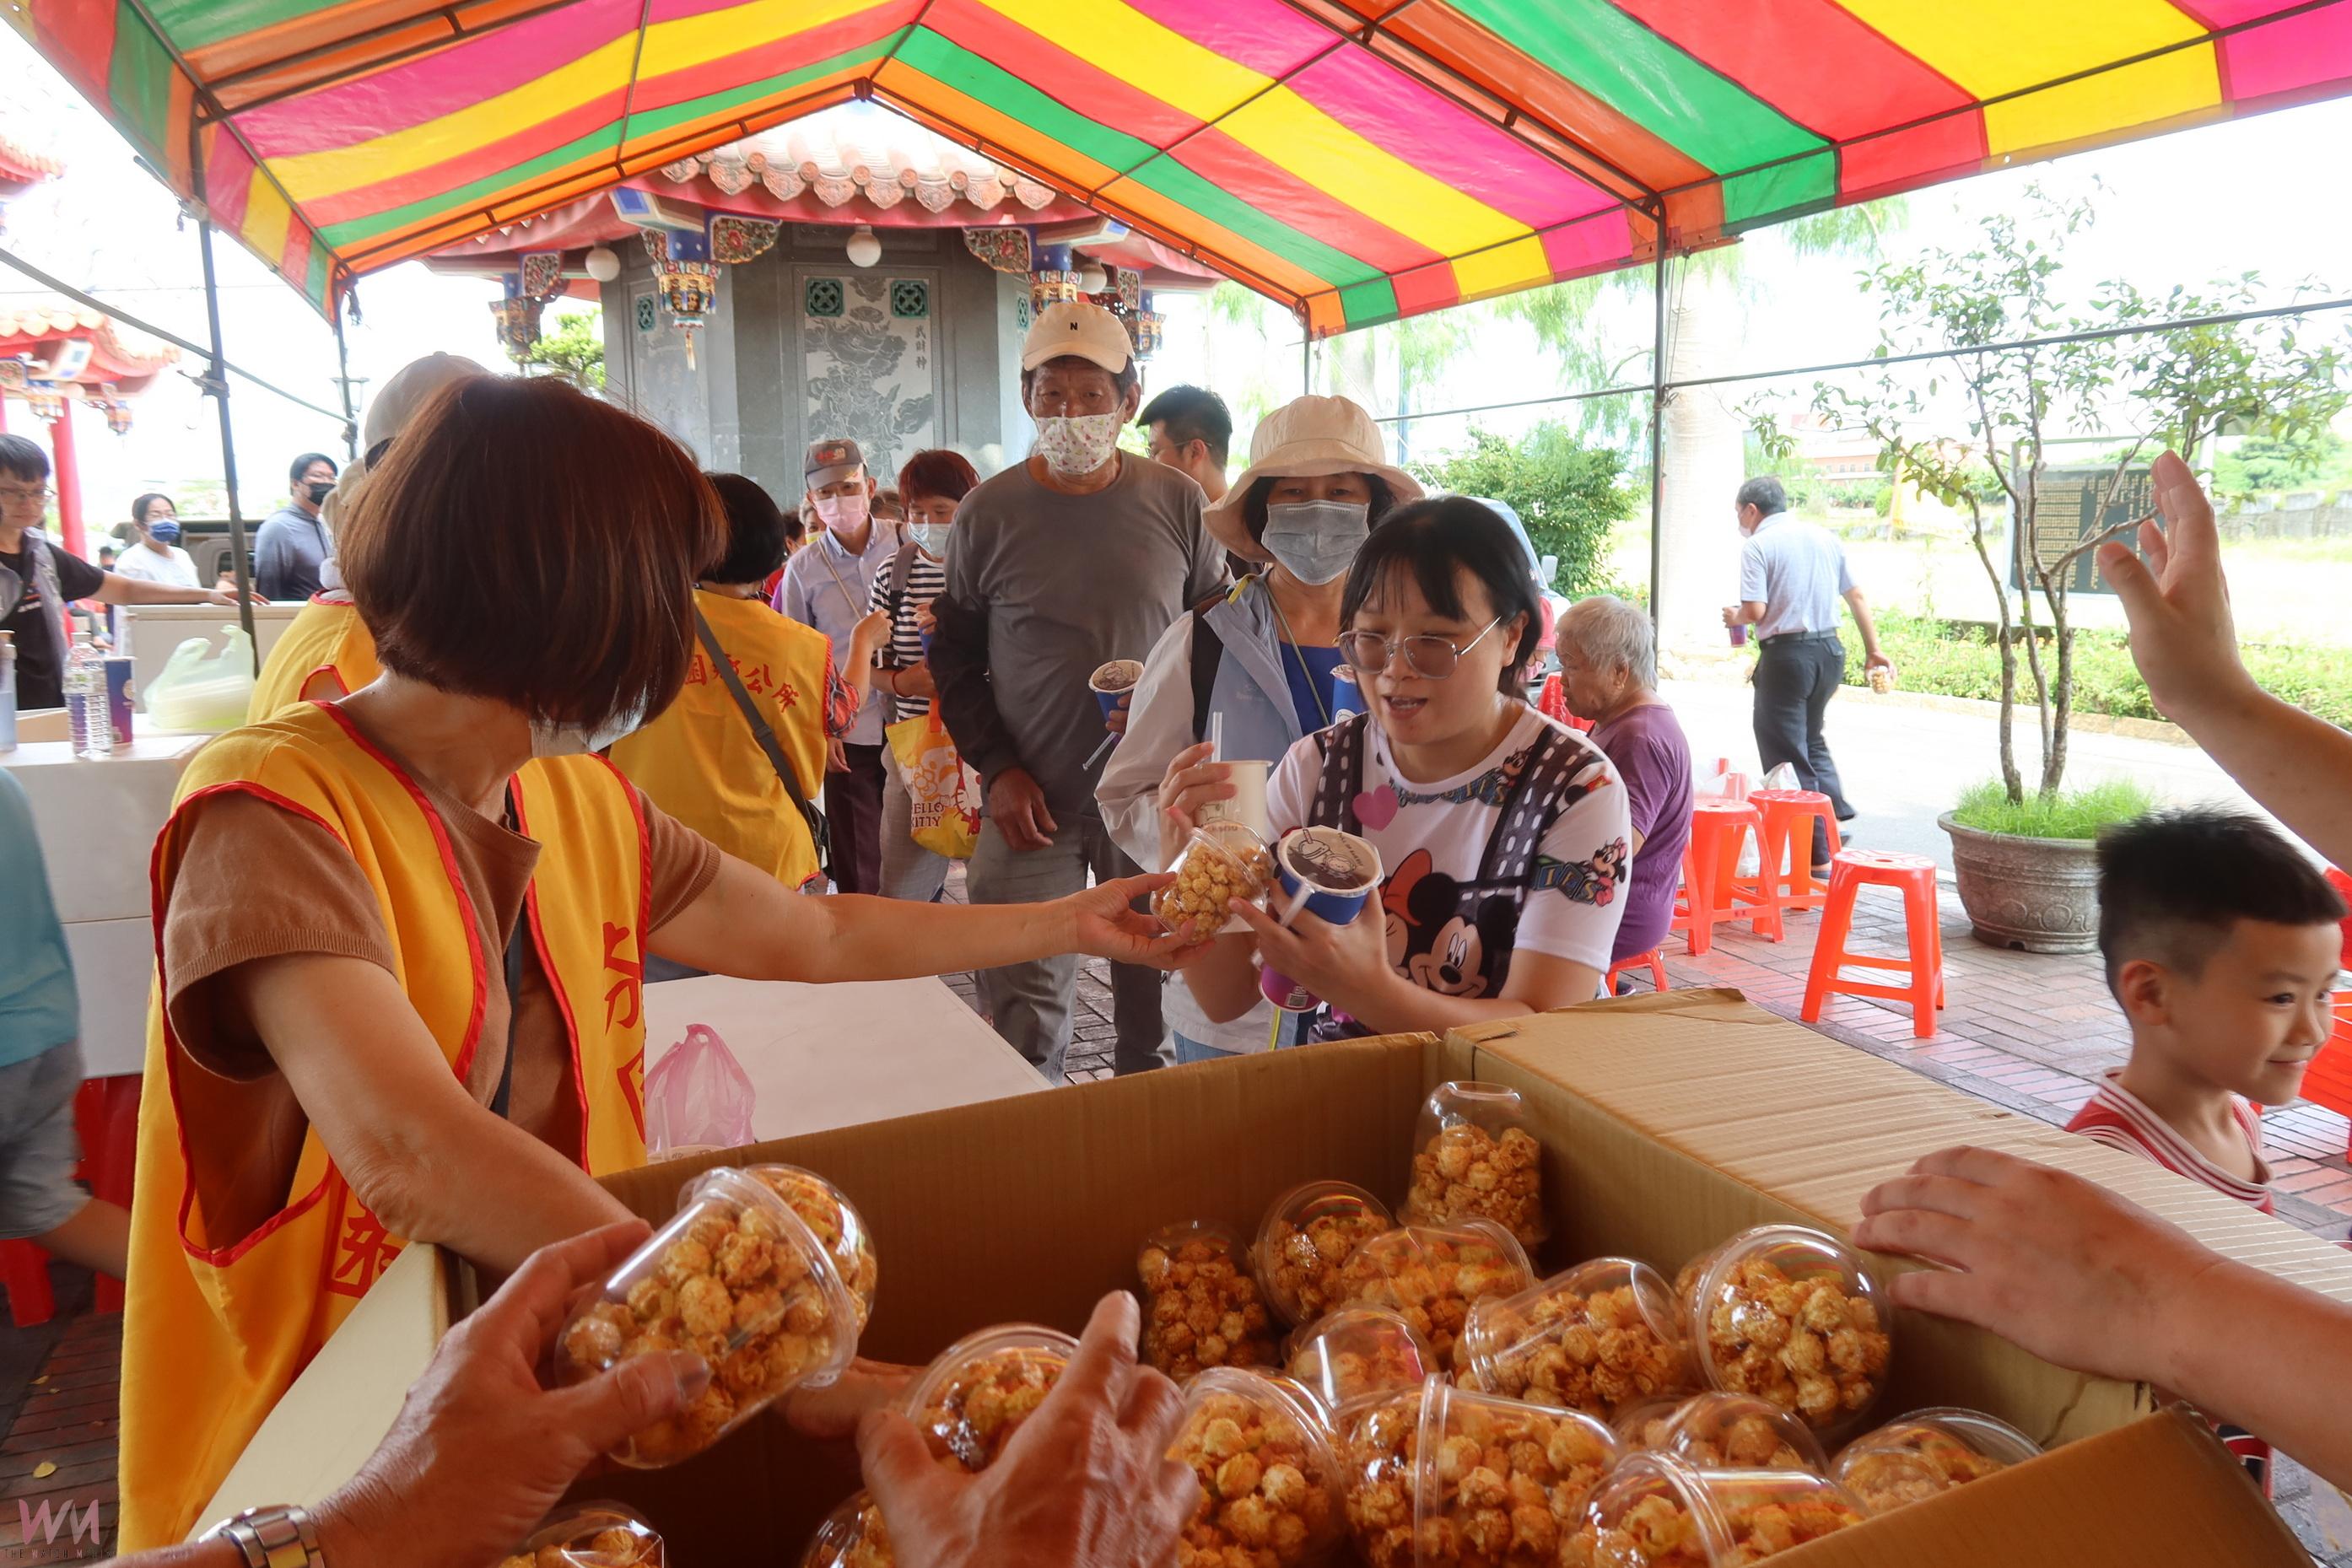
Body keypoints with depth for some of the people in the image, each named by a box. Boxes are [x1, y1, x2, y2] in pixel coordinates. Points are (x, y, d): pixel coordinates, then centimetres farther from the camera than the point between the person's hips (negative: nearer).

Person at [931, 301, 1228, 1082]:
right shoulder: (988, 513, 0)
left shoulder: (1178, 504, 0)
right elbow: (953, 656, 6)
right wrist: (997, 770, -5)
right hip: (1032, 807, 0)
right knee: (1024, 1013, 1)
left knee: (1158, 1006, 10)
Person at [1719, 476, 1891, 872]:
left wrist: (1735, 617, 6)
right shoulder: (1824, 536, 10)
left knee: (1786, 753, 2)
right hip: (1830, 650, 7)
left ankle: (1818, 854, 3)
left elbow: (1756, 610, -16)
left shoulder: (1757, 545, -8)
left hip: (1786, 654, -6)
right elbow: (1857, 595, 12)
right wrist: (1873, 649, 18)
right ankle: (1836, 815, 13)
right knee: (1811, 739, 25)